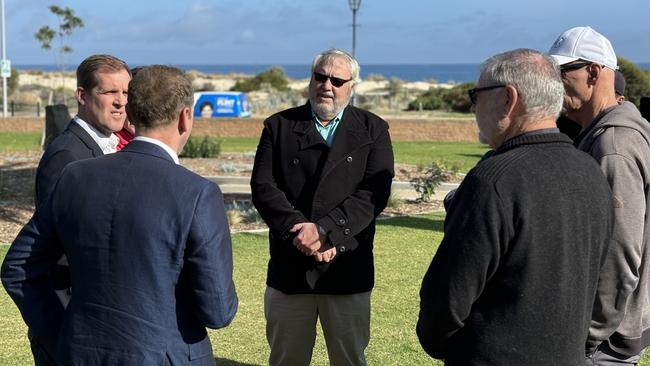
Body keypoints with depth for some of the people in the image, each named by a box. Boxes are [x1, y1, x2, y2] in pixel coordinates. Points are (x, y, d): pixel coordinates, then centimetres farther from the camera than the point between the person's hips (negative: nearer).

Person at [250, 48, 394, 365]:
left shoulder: (373, 131, 4)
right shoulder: (279, 126, 6)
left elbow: (374, 193, -8)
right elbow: (263, 187, -4)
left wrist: (323, 229, -20)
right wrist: (299, 232, -18)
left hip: (347, 271, 0)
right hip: (288, 266, 1)